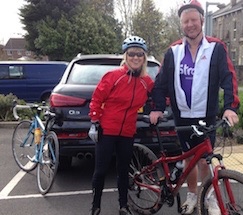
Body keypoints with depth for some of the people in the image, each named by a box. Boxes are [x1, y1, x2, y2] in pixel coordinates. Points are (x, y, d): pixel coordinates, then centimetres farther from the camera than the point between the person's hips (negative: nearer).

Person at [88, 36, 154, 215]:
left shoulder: (147, 82, 0)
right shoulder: (113, 76, -11)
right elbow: (97, 99, -6)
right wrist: (94, 124, -7)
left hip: (127, 133, 3)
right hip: (106, 130, -3)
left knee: (123, 170, 14)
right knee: (101, 170, 4)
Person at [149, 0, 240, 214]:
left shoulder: (216, 48, -4)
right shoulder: (173, 51, 4)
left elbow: (228, 78, -10)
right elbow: (161, 81, 5)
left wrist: (230, 107, -23)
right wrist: (158, 108, -5)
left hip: (206, 116, -2)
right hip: (182, 116, 3)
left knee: (204, 159, -1)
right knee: (189, 157, 13)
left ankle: (210, 197, 21)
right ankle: (192, 195, 31)